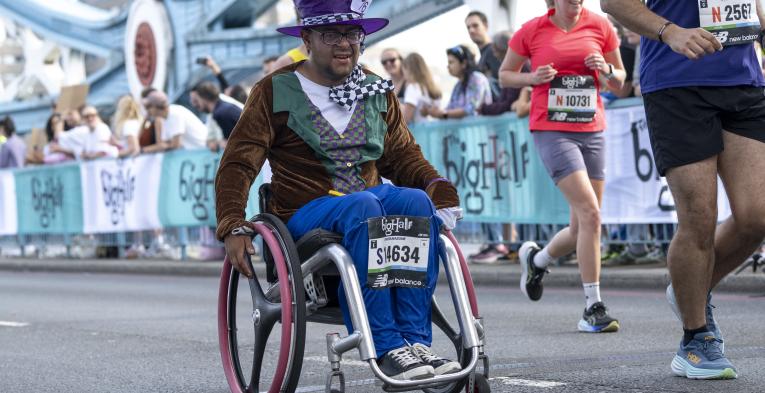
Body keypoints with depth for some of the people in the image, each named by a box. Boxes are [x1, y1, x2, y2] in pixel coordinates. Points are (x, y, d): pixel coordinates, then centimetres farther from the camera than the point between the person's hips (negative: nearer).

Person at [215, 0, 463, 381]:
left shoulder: (378, 93, 16)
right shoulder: (276, 92, 2)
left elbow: (403, 155, 18)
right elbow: (238, 163, -2)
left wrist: (438, 187, -3)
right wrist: (233, 227, -16)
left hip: (370, 201, 4)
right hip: (306, 214, -4)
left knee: (416, 201, -29)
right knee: (364, 204, -36)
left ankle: (414, 339, -32)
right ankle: (386, 348, -40)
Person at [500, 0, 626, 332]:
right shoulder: (532, 31, -1)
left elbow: (619, 81, 15)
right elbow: (505, 75, 11)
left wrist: (606, 70, -7)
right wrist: (533, 78, -8)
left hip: (592, 131, 5)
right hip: (551, 131, -4)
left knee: (581, 228, 7)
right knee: (590, 213, -19)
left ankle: (536, 259, 39)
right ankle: (593, 308, -14)